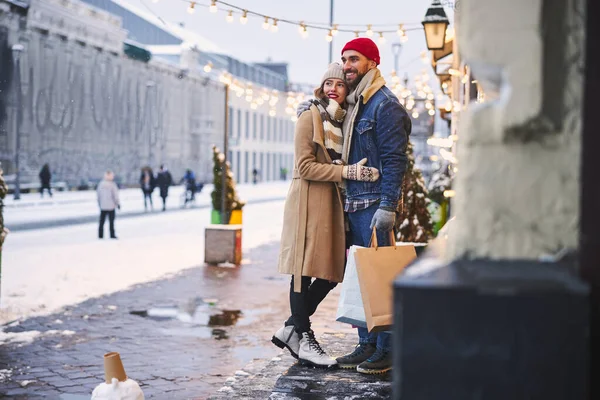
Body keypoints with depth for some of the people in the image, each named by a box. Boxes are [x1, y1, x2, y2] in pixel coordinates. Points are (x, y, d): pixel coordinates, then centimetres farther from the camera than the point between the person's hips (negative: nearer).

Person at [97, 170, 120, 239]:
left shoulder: (100, 184, -1)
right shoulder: (112, 184, -14)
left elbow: (98, 194, 5)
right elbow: (115, 195, -10)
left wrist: (99, 203, 16)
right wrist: (118, 204, 1)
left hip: (102, 206, 4)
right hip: (111, 206, -4)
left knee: (102, 221, 11)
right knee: (111, 221, 3)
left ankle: (100, 235, 11)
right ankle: (112, 235, 4)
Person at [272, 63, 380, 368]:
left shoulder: (345, 120, 15)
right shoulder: (310, 118, -6)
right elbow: (304, 166, -14)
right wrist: (346, 171, -20)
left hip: (334, 202, 7)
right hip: (309, 200, -7)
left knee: (331, 272, 5)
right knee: (305, 270, -2)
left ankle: (291, 328, 18)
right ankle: (304, 340, 4)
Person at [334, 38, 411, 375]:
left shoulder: (385, 104, -9)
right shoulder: (354, 105, 18)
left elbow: (394, 159, -15)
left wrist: (387, 206, -21)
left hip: (374, 203, -9)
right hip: (354, 203, 9)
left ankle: (386, 350, -1)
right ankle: (368, 344, 19)